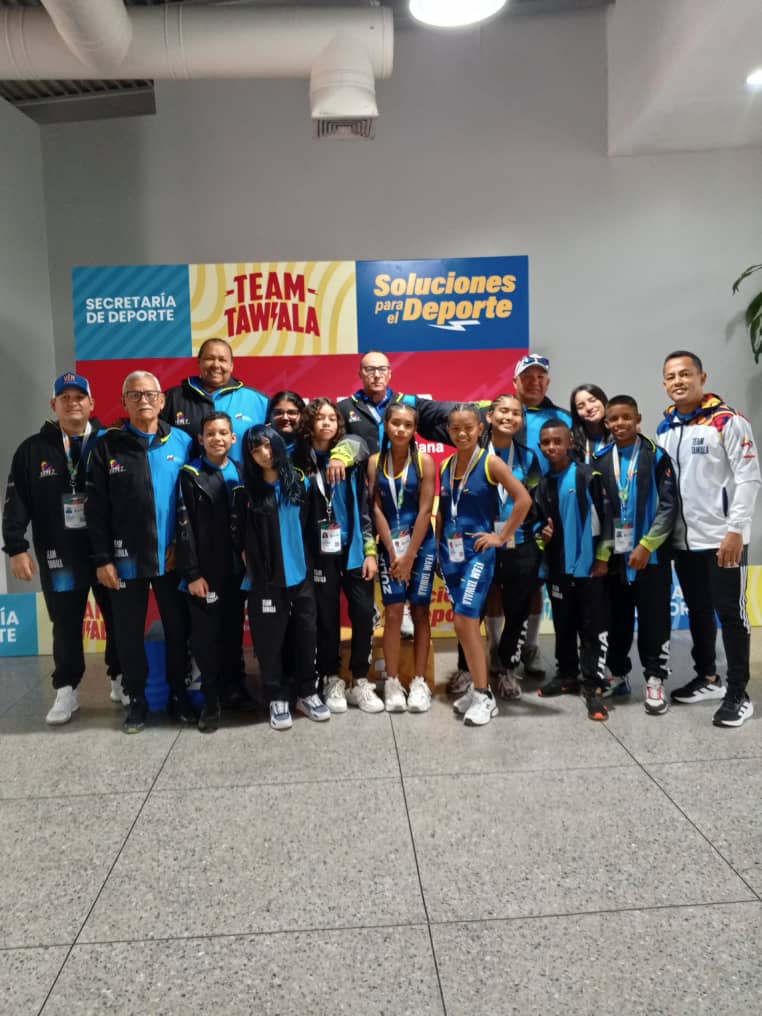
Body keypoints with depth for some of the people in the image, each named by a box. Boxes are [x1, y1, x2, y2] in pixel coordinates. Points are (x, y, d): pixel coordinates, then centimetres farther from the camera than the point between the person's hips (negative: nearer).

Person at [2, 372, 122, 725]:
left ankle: (121, 679, 28)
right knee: (66, 625, 10)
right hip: (59, 557, 1)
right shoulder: (33, 449, 4)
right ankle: (67, 689, 24)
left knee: (118, 619, 10)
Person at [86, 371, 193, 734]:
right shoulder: (107, 445, 0)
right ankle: (136, 698, 26)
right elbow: (96, 507, -2)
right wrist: (102, 558, -6)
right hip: (126, 558, 0)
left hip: (172, 556, 1)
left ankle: (178, 692, 28)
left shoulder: (182, 441, 1)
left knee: (178, 627, 10)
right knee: (129, 631, 9)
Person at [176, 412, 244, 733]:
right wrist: (192, 573, -11)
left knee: (234, 632, 13)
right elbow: (185, 528, -6)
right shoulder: (191, 475, -1)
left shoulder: (242, 474, 10)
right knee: (206, 637, 2)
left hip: (237, 569, 3)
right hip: (205, 572, -3)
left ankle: (235, 688, 28)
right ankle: (211, 700, 13)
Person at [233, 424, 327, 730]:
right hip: (265, 579, -2)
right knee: (271, 639, 4)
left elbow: (308, 526, 10)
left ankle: (307, 693, 23)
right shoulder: (246, 492, -2)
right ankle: (277, 698, 18)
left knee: (305, 634, 7)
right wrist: (250, 566, 1)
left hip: (301, 575, 2)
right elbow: (238, 537, 1)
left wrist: (309, 562, 8)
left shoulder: (299, 482, 4)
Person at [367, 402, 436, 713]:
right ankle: (392, 682, 9)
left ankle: (419, 682, 13)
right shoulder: (375, 462, 0)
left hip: (421, 545, -1)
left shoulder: (424, 461, -5)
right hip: (389, 546, 1)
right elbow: (377, 509, -2)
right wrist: (393, 552, -8)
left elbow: (425, 510, -8)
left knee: (419, 612, 5)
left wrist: (409, 556, -10)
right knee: (393, 612, -1)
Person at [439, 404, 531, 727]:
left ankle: (484, 696, -1)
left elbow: (524, 499, -12)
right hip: (450, 552, 6)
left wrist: (502, 536, -10)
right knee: (467, 622, 11)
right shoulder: (445, 467, 9)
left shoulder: (490, 463, -8)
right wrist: (438, 546, 10)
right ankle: (478, 686, 24)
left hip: (477, 552, -6)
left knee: (465, 621, -12)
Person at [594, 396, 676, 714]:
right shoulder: (600, 460, 6)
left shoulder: (656, 456, -2)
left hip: (651, 554, -3)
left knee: (654, 620, 3)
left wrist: (646, 545, -13)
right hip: (614, 555, 3)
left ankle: (654, 679, 13)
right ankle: (617, 674, 25)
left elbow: (669, 506, -7)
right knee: (617, 619, 12)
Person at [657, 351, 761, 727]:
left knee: (730, 612, 0)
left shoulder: (727, 421, -9)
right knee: (698, 611, 16)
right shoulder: (665, 428, 10)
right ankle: (707, 678, 31)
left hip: (722, 538, -6)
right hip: (683, 539, 6)